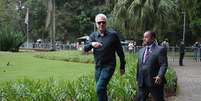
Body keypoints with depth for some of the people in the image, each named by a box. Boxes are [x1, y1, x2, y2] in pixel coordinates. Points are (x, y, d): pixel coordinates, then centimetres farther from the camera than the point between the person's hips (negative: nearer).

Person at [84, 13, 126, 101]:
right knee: (102, 90, 13)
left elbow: (120, 51, 2)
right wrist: (91, 44, -31)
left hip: (109, 66, -5)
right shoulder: (93, 35, 5)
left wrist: (122, 66, 3)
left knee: (99, 89, -19)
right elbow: (85, 49, -9)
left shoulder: (113, 35, -4)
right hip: (98, 67, 5)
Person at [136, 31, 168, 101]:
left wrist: (160, 76, -27)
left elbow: (164, 65, -12)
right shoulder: (141, 51, 16)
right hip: (142, 83, 6)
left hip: (155, 82, -6)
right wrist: (138, 79, 18)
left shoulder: (160, 50, -6)